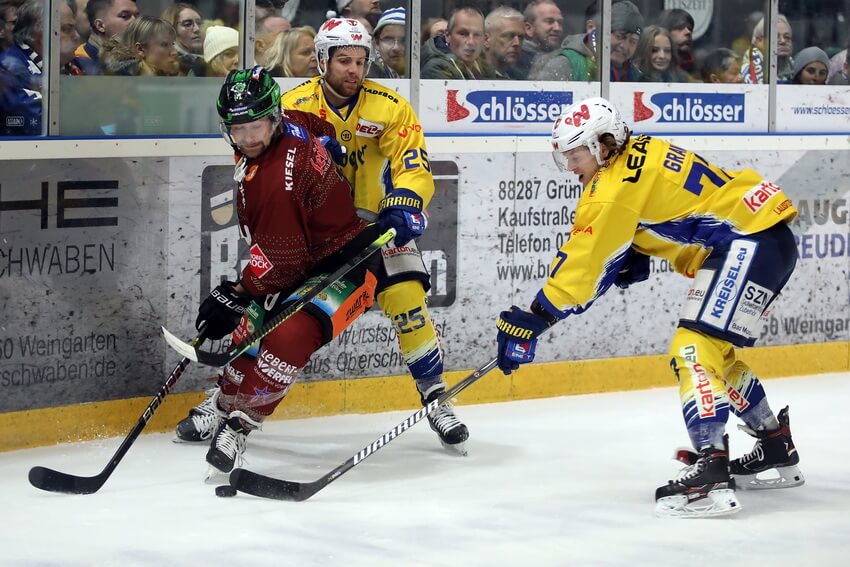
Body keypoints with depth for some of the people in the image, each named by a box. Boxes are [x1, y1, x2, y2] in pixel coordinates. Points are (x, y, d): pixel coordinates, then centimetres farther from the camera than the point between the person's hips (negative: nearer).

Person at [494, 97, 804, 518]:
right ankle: (777, 450, 32)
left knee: (694, 349, -18)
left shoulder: (620, 179, -16)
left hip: (751, 241, -11)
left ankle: (711, 473, -29)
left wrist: (534, 318, -17)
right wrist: (637, 256, 8)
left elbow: (586, 255, -18)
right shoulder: (639, 154, 13)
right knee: (714, 351, 21)